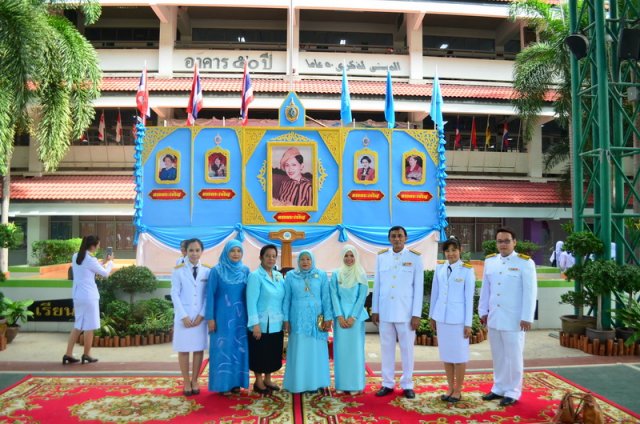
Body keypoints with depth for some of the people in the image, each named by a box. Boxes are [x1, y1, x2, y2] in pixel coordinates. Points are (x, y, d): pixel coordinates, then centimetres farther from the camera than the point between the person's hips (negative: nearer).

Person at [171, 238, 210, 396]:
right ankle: (186, 382, 17)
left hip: (201, 316, 1)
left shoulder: (207, 270, 2)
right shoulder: (178, 270, -2)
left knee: (199, 349, 6)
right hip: (183, 316, -1)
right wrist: (184, 316, -12)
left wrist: (202, 314, -8)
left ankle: (194, 381, 20)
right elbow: (175, 294, -5)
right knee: (183, 349, 5)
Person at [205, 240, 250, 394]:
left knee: (239, 347, 7)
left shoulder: (245, 270, 5)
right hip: (222, 316, -3)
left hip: (240, 316, 3)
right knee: (223, 348, 1)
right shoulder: (216, 271, -5)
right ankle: (222, 383, 11)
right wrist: (210, 317, -9)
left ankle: (236, 382, 19)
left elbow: (248, 294, 8)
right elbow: (210, 295, -5)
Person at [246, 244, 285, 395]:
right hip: (261, 325, -6)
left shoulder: (279, 276, 8)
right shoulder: (255, 276, -10)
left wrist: (285, 320, 7)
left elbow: (283, 300, 11)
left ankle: (267, 379, 32)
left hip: (276, 324, 6)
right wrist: (255, 324, -18)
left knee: (274, 354, 15)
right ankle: (258, 382, 23)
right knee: (260, 355, 6)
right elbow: (251, 302, -14)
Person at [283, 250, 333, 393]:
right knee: (299, 351, 4)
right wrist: (286, 319, 2)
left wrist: (328, 318, -4)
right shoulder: (290, 276, 4)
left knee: (316, 350, 4)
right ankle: (298, 383, 12)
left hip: (316, 319, 0)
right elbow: (287, 299, 5)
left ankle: (315, 382, 13)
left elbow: (326, 298, 1)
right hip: (298, 319, 0)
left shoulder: (321, 275, 2)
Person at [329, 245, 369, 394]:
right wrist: (339, 316, -8)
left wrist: (353, 317, -10)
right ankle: (343, 384, 10)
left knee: (356, 349, 1)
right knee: (341, 349, 3)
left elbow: (362, 297, -3)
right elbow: (334, 296, 1)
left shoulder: (361, 275, 2)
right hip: (340, 316, 1)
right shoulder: (336, 274, 5)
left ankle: (356, 384, 9)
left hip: (356, 317, -1)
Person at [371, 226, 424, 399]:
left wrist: (416, 314, -7)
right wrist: (374, 310, 5)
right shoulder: (381, 257, 4)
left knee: (407, 348, 6)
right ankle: (387, 383, 22)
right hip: (385, 311, 2)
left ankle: (407, 384, 19)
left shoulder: (415, 257, -3)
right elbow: (377, 285, 7)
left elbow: (418, 288, -3)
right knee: (387, 348, 10)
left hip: (406, 311, -2)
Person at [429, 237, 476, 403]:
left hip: (458, 319, -4)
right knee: (446, 354, 11)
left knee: (459, 355, 5)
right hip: (442, 318, 4)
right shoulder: (439, 269, 5)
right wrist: (432, 316, 14)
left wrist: (468, 323, -8)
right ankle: (450, 388, 24)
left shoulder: (467, 270, -7)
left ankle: (458, 391, 18)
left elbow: (469, 298, -7)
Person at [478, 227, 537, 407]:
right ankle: (499, 388, 26)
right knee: (498, 356, 14)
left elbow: (530, 292, -9)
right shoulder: (489, 261, 8)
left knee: (513, 356, 5)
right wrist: (483, 311, 11)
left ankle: (513, 392, 17)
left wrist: (527, 317, -12)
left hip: (514, 319, -5)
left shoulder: (525, 262, -7)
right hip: (493, 318, 5)